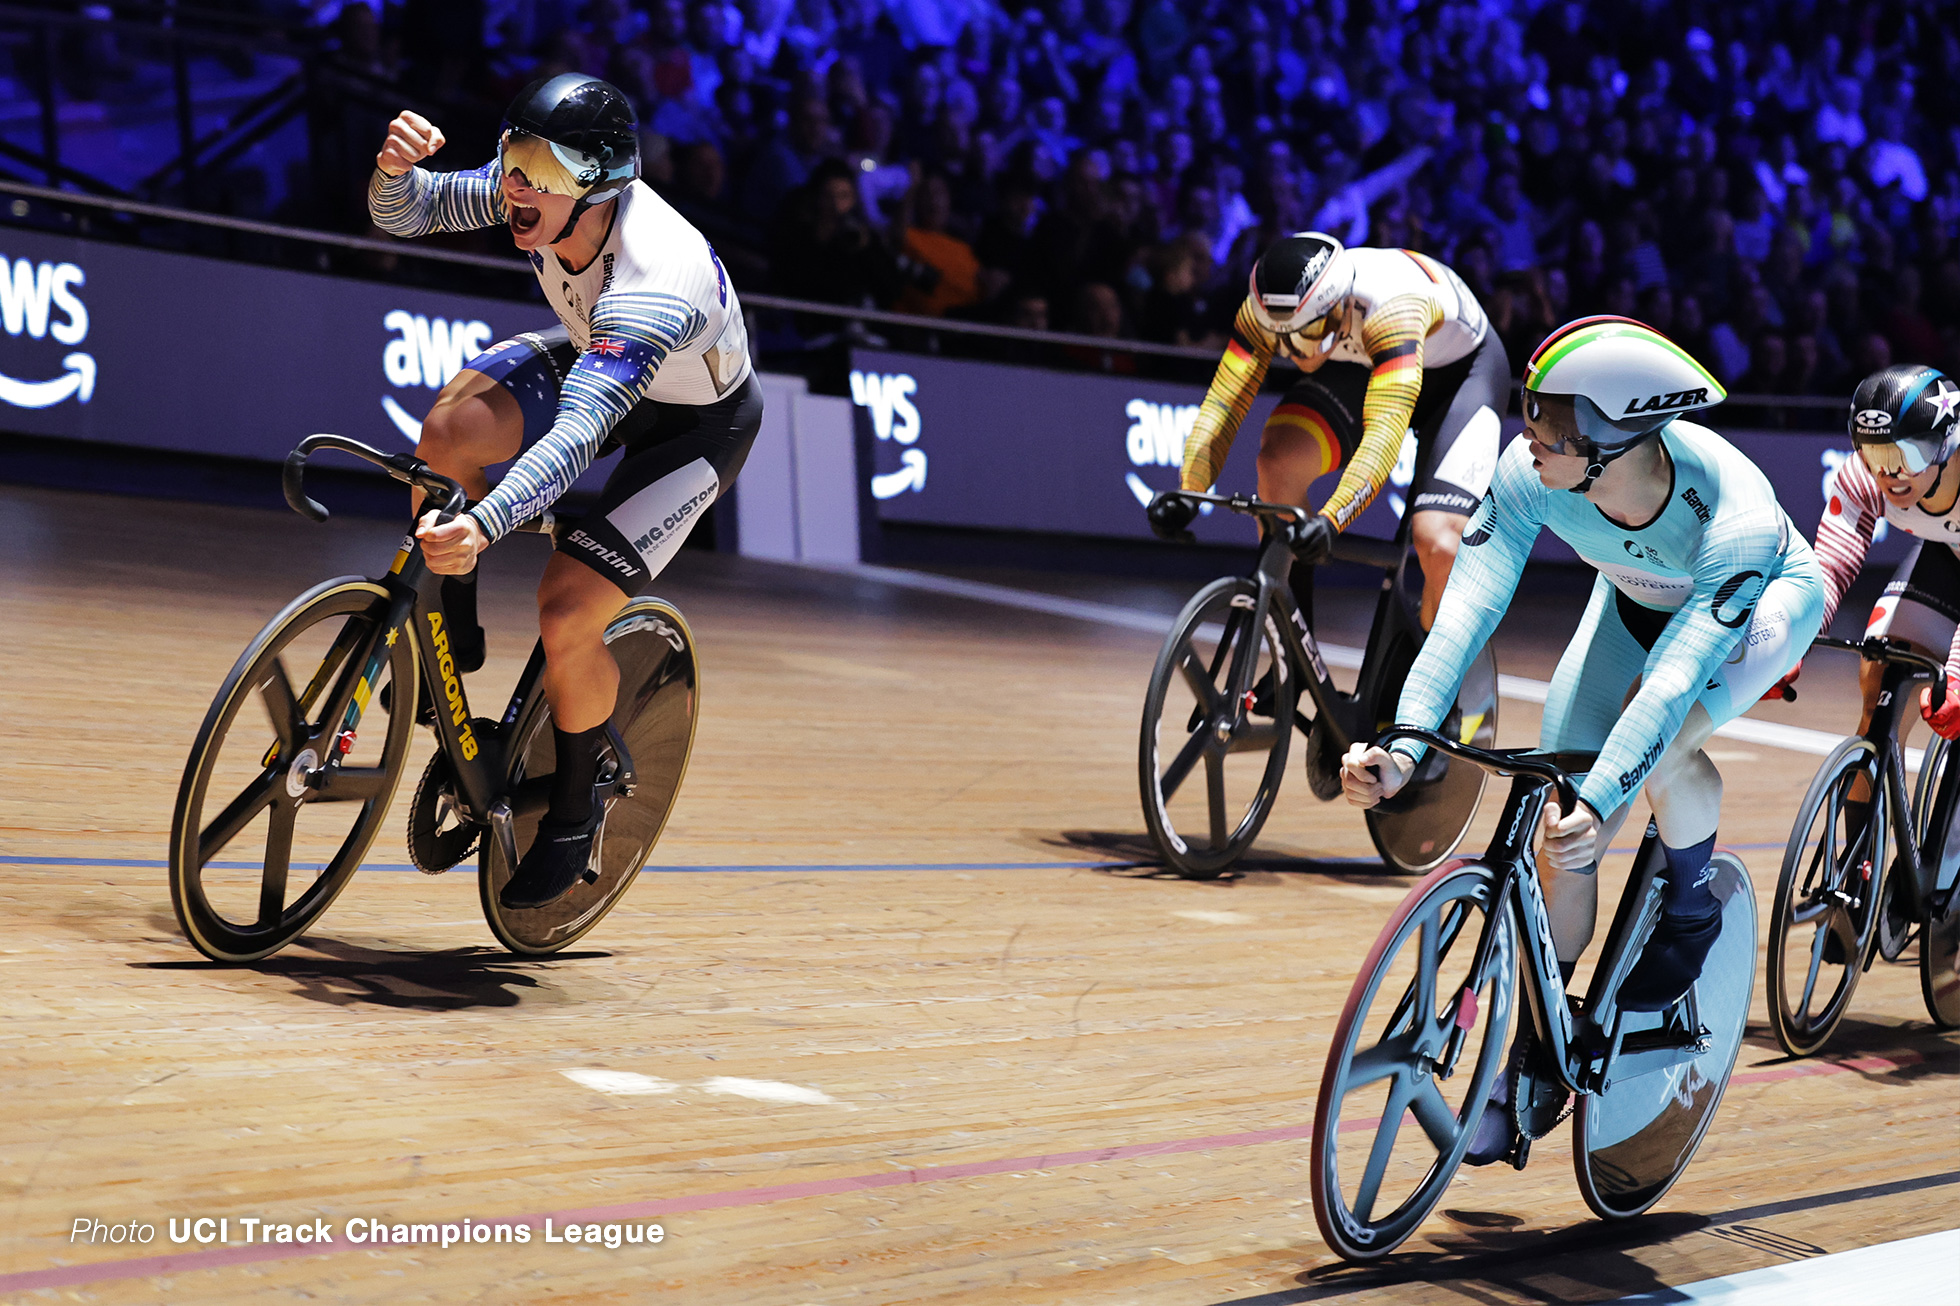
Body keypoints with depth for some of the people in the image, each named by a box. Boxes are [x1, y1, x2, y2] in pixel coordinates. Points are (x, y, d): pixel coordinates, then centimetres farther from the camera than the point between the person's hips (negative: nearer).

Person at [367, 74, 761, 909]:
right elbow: (405, 213, -15)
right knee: (449, 432, -24)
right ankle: (451, 632, 2)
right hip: (592, 361, 6)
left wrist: (484, 524, -68)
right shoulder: (532, 187, -22)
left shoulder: (656, 284, -42)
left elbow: (578, 434, -52)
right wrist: (396, 168, -40)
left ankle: (575, 809, 8)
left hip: (694, 420, -6)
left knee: (566, 611, -19)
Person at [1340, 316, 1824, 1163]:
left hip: (1761, 600, -4)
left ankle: (1691, 910, -1)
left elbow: (1675, 675, -48)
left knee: (1658, 750, -34)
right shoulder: (1530, 474, -33)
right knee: (1560, 842, -8)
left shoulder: (1734, 517, -42)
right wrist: (1405, 742, -52)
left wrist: (1599, 804, -60)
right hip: (1635, 604, 4)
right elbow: (1469, 604, -38)